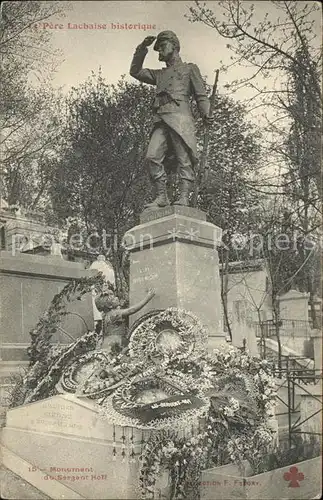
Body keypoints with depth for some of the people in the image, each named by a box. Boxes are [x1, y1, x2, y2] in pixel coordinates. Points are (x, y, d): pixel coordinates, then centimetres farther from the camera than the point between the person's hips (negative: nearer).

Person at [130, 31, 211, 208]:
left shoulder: (189, 68, 20)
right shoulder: (160, 74, 35)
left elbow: (201, 95, 11)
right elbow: (135, 71, 36)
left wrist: (206, 114, -8)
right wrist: (142, 49, 27)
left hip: (180, 117, -5)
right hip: (161, 121, 5)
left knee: (184, 159, -13)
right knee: (152, 156, -13)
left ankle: (184, 198, -18)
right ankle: (161, 197, -13)